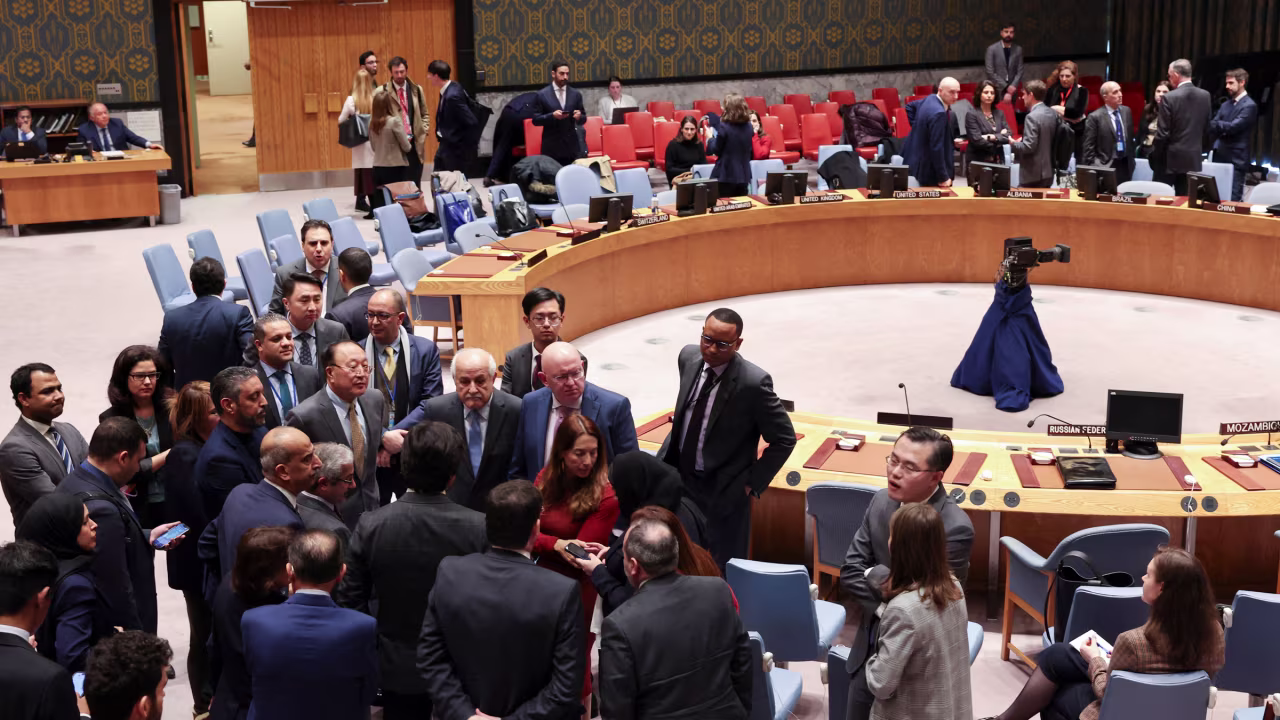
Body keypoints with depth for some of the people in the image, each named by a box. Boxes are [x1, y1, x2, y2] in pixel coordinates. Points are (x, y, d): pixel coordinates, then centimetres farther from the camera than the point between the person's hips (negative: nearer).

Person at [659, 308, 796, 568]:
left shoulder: (753, 382, -24)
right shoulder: (688, 356, -6)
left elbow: (784, 439, -14)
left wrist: (753, 483, -12)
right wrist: (667, 457, 12)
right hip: (677, 477, 6)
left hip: (723, 492, -5)